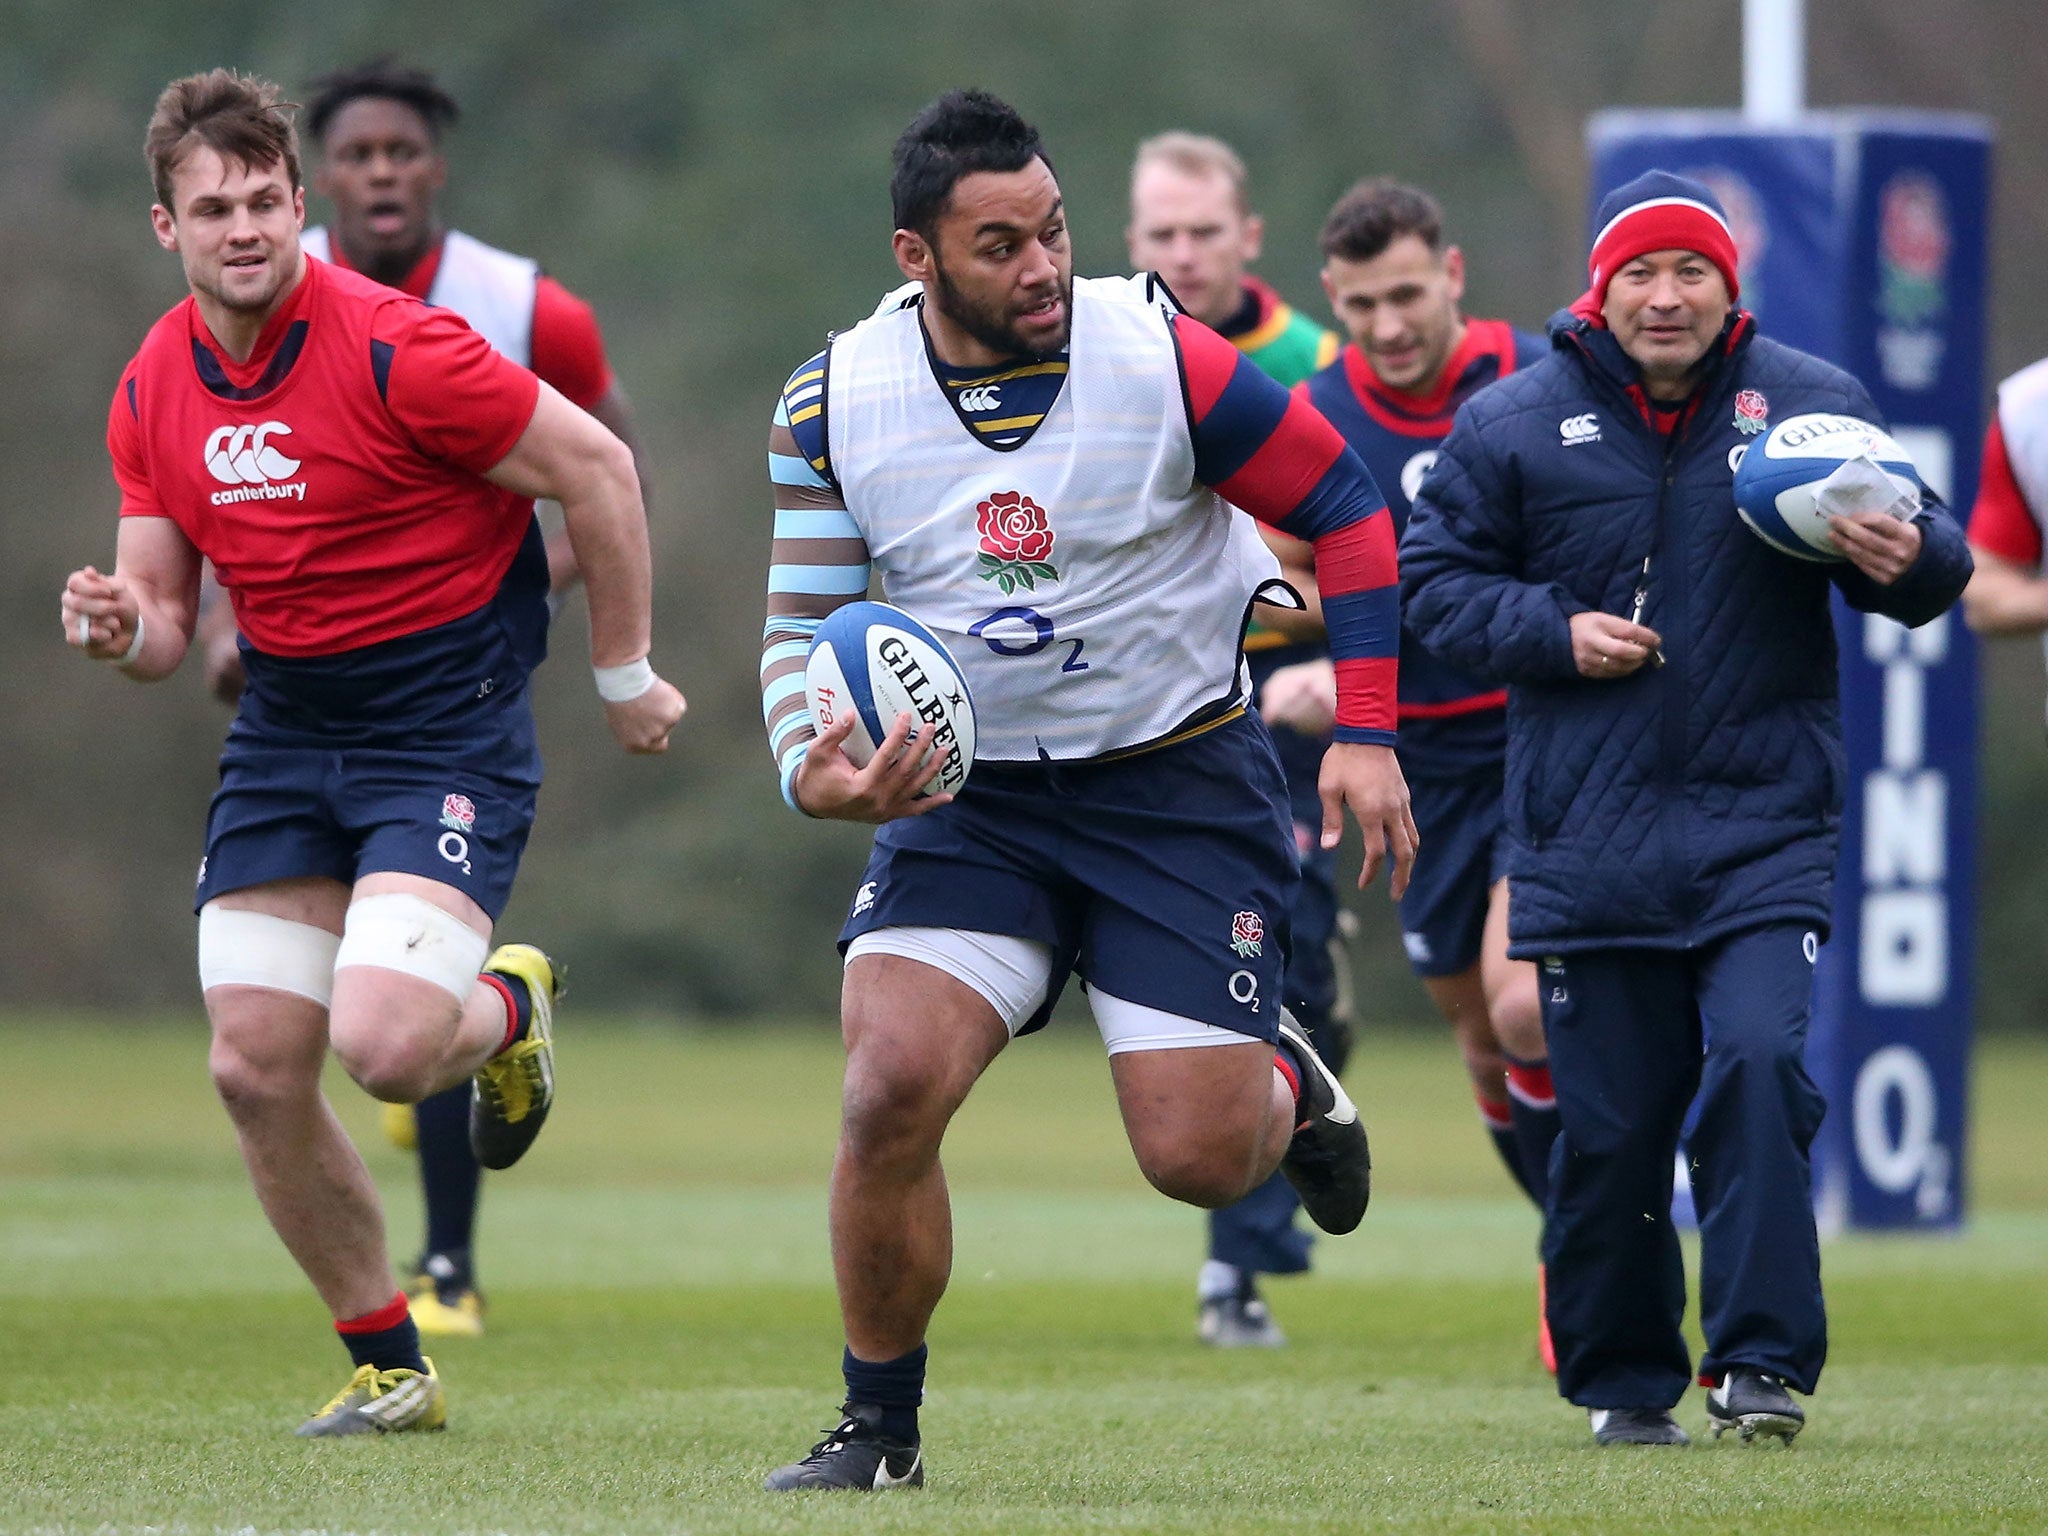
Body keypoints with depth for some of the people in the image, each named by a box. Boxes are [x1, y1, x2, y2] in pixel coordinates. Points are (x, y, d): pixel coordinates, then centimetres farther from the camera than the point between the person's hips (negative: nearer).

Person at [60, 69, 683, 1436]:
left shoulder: (392, 347, -19)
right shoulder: (156, 389, 1)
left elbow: (596, 468, -12)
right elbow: (166, 620, 8)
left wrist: (627, 673, -5)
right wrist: (122, 625, -17)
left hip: (451, 725, -6)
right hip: (284, 732, 6)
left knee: (381, 1045, -22)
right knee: (256, 1068, -1)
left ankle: (510, 1006, 16)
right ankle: (389, 1369, 17)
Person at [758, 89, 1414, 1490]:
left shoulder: (1160, 359, -16)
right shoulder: (836, 401, -8)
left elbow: (1346, 506, -4)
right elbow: (804, 623, 0)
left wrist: (1367, 734, -9)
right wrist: (816, 775, -21)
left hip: (1181, 782, -2)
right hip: (966, 792, 2)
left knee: (1196, 1155, -7)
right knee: (891, 1086, -19)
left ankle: (1289, 1084, 33)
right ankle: (880, 1427, 1)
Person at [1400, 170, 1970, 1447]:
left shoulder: (1812, 404, 3)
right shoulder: (1514, 424, 3)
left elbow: (1932, 564, 6)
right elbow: (1436, 578, 7)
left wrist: (1908, 561, -18)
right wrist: (1553, 633, -9)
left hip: (1764, 827, -1)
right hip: (1590, 841, 1)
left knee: (1759, 1063, -19)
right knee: (1609, 1124, 3)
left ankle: (1762, 1362, -14)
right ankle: (1623, 1379, 19)